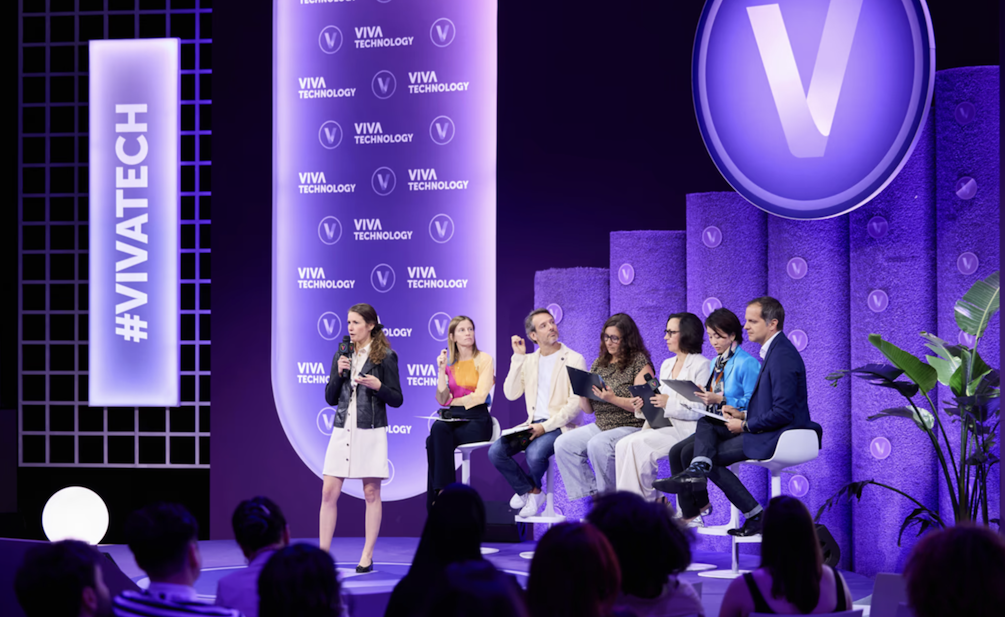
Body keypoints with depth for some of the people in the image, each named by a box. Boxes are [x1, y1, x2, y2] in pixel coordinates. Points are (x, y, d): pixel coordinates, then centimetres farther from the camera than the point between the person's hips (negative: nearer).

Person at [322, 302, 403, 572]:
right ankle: (323, 553, 6)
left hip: (371, 431, -4)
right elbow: (330, 398, 10)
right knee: (329, 492, 0)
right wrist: (339, 373, -4)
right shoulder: (342, 356, 11)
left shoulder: (385, 357, -2)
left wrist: (378, 386, -19)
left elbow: (396, 400, -2)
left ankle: (367, 556, 7)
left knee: (371, 493, 1)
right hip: (342, 429, 4)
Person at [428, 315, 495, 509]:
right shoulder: (450, 363, 13)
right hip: (454, 419, 4)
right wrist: (441, 371, -3)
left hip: (477, 420, -4)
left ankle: (441, 492, -25)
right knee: (438, 428, -32)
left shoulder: (484, 360, 1)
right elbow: (442, 399, 4)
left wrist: (452, 401, -1)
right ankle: (442, 492, -31)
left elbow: (480, 396, -9)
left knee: (435, 440, -30)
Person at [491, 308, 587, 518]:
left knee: (535, 453, -34)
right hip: (534, 424, 5)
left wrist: (546, 426, -20)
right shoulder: (529, 361, 13)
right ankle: (530, 492, 1)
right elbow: (511, 394, 3)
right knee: (496, 451, -18)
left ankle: (529, 490, 1)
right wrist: (518, 357, -1)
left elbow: (576, 403, -12)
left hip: (561, 425, -5)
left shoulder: (574, 360, -4)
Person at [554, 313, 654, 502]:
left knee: (597, 445, -33)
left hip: (631, 427, -7)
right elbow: (588, 409, 15)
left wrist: (613, 399, -24)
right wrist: (583, 393, -7)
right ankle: (590, 494, -13)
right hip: (601, 426, 7)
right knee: (563, 444, -14)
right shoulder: (599, 364, 15)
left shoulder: (639, 362, -3)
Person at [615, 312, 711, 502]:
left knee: (638, 444, -28)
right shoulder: (667, 365, 22)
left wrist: (670, 403, -20)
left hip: (686, 429, -7)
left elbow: (702, 409, -12)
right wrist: (644, 403, 0)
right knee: (623, 445, -19)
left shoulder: (701, 365, -4)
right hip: (663, 426, 7)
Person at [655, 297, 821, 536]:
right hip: (766, 429, 10)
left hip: (776, 436, -10)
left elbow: (783, 413, -25)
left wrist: (745, 425, -14)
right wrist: (743, 414, 9)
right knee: (706, 423, 2)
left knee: (713, 456, -4)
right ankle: (696, 469, -20)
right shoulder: (773, 350, 13)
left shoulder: (783, 356, -21)